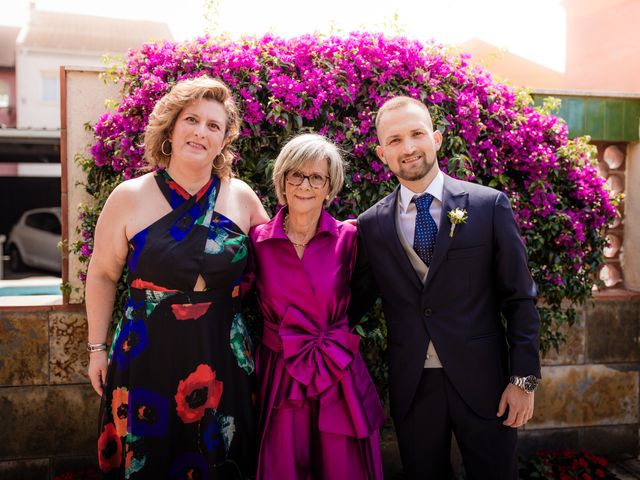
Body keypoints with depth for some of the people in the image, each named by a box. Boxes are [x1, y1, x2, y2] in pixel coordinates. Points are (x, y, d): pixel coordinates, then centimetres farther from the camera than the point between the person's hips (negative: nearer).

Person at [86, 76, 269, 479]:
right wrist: (97, 348, 6)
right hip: (148, 358, -1)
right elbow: (102, 276, 3)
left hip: (223, 360, 2)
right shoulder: (130, 197, -6)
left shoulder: (241, 197, -2)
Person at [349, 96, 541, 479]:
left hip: (483, 382, -1)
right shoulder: (371, 225, 0)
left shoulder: (490, 205, -4)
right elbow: (356, 303, 7)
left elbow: (520, 299, -3)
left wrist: (524, 378, -5)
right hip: (411, 387, 2)